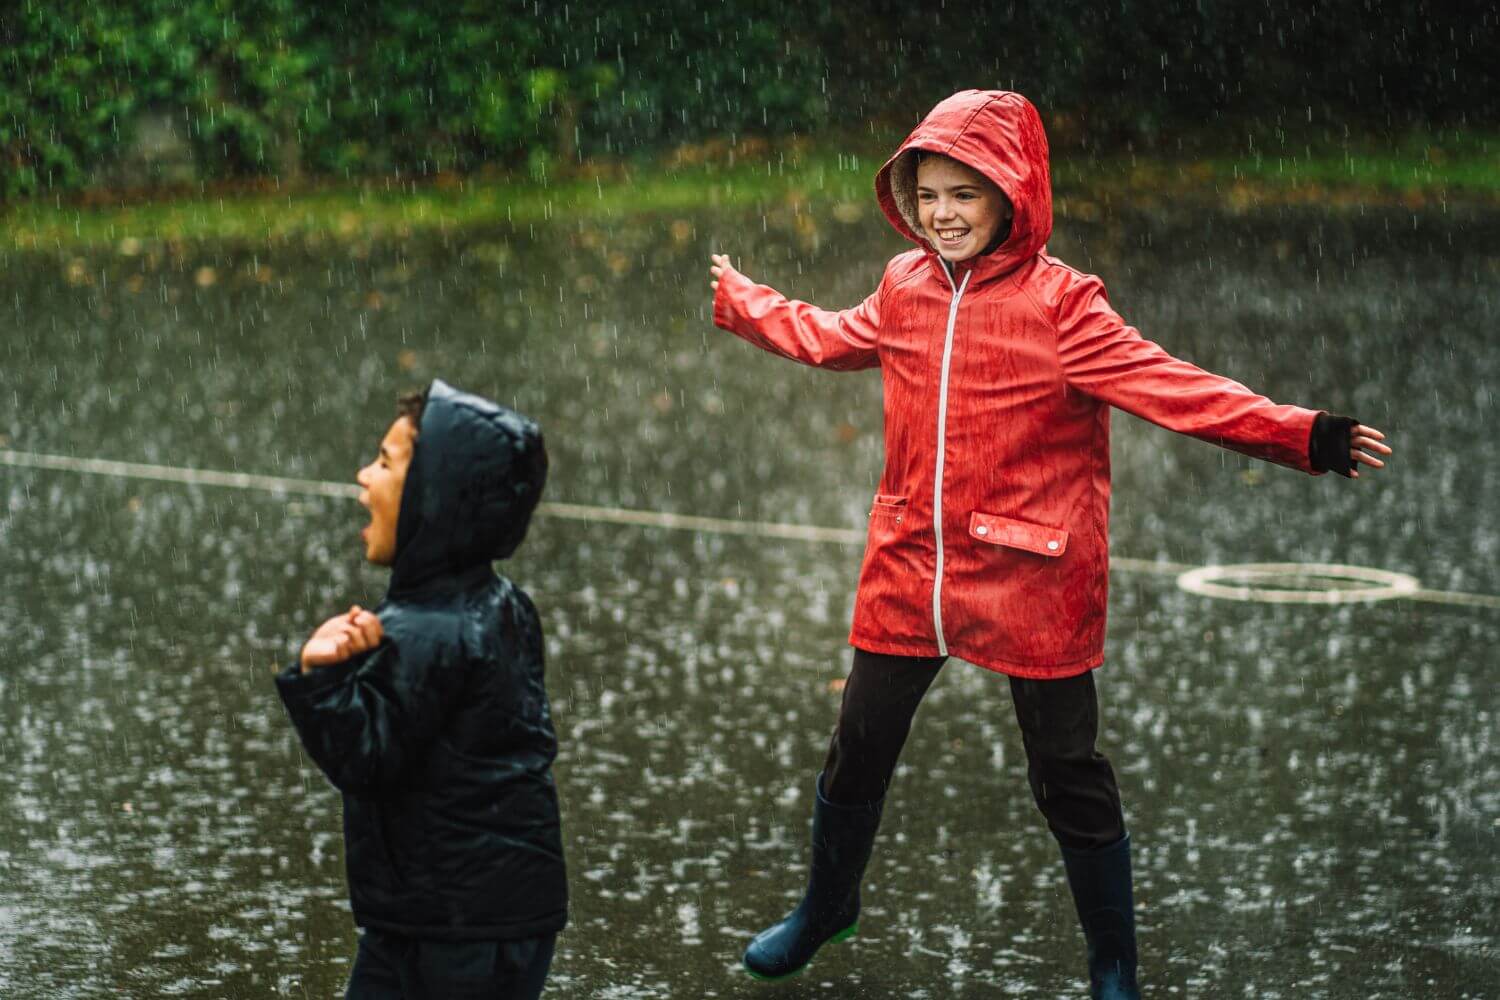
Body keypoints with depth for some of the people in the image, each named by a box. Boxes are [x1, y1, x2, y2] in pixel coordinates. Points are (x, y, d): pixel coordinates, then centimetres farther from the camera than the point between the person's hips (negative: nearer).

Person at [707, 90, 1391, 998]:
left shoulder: (1060, 303, -14)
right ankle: (827, 909, 44)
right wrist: (742, 303, 39)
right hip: (909, 569, 5)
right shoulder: (905, 289, 4)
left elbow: (1168, 386, -22)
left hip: (1031, 579, -5)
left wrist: (1300, 435, -33)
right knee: (858, 751, 18)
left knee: (1069, 777, 4)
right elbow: (831, 339, 25)